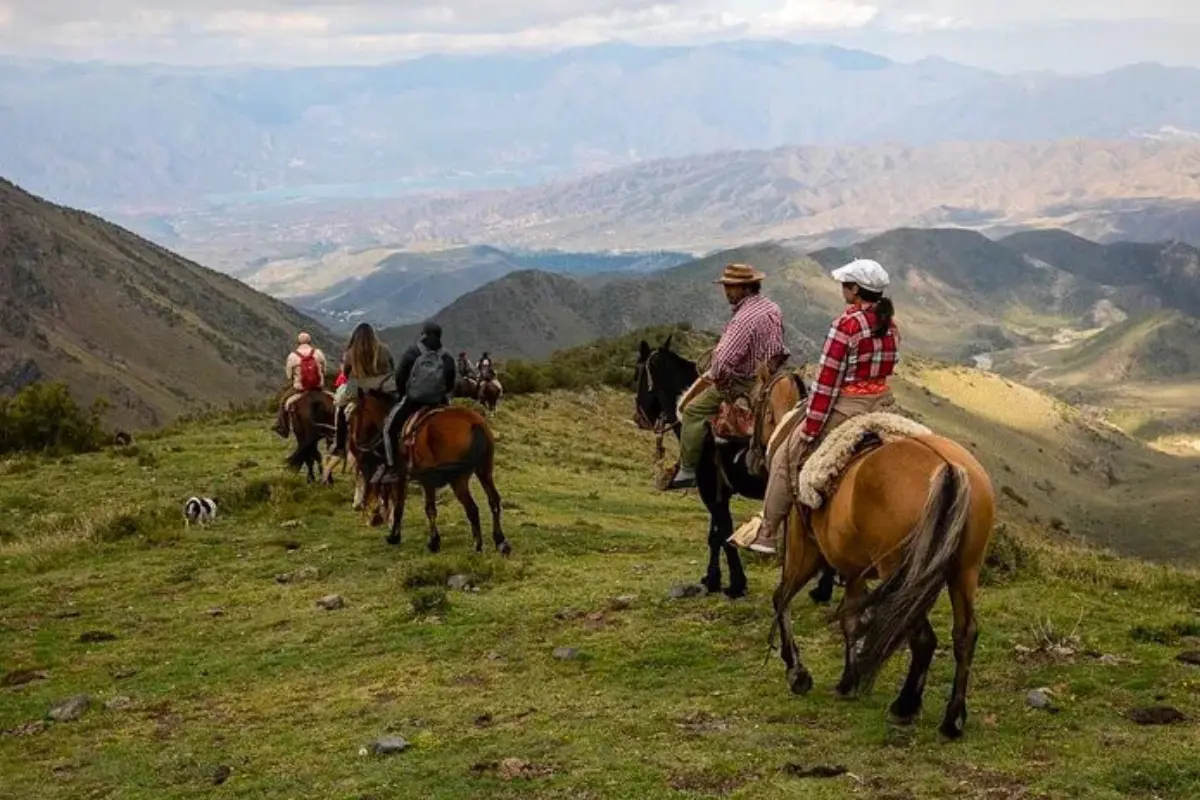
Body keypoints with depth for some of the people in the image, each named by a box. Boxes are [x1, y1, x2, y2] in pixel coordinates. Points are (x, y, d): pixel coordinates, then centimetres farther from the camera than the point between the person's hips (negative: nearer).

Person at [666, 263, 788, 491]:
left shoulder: (743, 318, -24)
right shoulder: (773, 310, 7)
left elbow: (724, 361, -30)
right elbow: (779, 350, 18)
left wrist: (712, 376, -9)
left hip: (743, 383, -10)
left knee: (693, 409, -5)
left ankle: (687, 471, -5)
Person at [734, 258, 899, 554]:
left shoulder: (848, 324, -17)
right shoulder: (890, 325, 6)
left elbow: (827, 381, -16)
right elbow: (887, 366, 12)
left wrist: (810, 429, -12)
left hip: (847, 407, -7)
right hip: (882, 403, 8)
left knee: (787, 456, 8)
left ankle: (766, 534, 12)